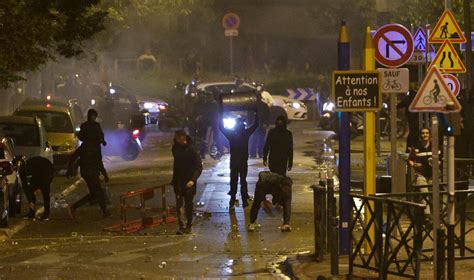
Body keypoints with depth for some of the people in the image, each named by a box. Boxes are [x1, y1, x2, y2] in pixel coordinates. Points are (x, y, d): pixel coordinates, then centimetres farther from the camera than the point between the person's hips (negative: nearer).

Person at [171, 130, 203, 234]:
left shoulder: (191, 150, -14)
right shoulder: (176, 148, 2)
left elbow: (199, 166, -17)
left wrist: (193, 180, -28)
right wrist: (174, 179, 14)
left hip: (189, 182, -4)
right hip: (178, 182, 4)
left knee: (188, 204, 7)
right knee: (179, 204, -5)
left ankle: (188, 226, 19)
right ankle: (181, 226, -6)